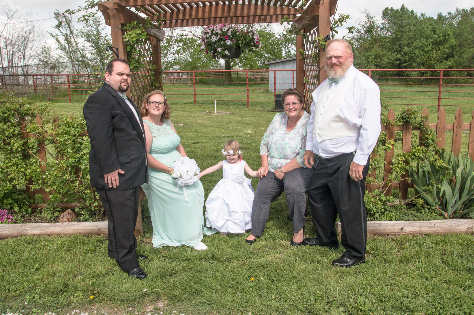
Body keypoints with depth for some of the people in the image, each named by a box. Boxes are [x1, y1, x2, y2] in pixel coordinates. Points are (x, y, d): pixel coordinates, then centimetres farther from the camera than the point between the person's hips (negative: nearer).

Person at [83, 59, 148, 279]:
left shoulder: (123, 99, 18)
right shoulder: (99, 100, -15)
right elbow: (100, 138, -22)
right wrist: (110, 169, -24)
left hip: (130, 171, 11)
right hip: (116, 174, -11)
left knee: (128, 217, 21)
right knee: (121, 218, 1)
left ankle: (117, 251, 38)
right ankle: (127, 262, 15)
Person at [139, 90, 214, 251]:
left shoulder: (167, 123, 11)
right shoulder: (144, 125, -13)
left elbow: (179, 146, 15)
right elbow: (145, 155, -20)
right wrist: (169, 170, -20)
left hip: (179, 169, 7)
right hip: (160, 175, -7)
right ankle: (189, 237, 13)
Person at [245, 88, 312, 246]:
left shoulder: (308, 124, -12)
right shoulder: (278, 119, 8)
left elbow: (304, 156, -18)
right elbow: (265, 142, 13)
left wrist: (283, 170, -17)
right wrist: (264, 165, 3)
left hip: (297, 168, -5)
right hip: (273, 168, 6)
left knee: (294, 188, -33)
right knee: (262, 193, -9)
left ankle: (298, 229, -14)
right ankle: (255, 231, 6)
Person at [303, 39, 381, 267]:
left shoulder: (363, 85, -10)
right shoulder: (324, 86, 16)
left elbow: (371, 126, -16)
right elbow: (313, 119, 24)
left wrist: (360, 159, -18)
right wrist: (309, 147, 21)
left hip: (348, 159, -8)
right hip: (322, 158, 9)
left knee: (350, 207, 1)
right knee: (317, 197, 19)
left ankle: (355, 253, 20)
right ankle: (326, 238, 41)